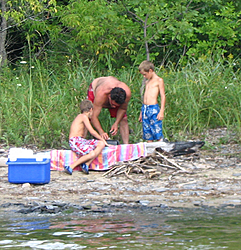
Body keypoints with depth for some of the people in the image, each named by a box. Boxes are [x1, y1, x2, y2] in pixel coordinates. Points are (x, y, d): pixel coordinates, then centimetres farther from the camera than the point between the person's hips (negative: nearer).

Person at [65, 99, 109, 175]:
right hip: (75, 141, -9)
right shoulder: (83, 116, -6)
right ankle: (71, 167, -20)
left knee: (101, 144, -3)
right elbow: (92, 131, -10)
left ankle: (86, 165, -15)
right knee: (92, 154, -29)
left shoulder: (81, 117, 22)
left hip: (81, 140, 9)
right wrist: (102, 139, 2)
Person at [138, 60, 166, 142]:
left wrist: (161, 111, -13)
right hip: (144, 108, 7)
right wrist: (141, 113, 24)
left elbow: (163, 96, -6)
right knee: (148, 135, 5)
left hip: (154, 109, -7)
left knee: (158, 134, -11)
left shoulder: (159, 80, -1)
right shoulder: (147, 82, 20)